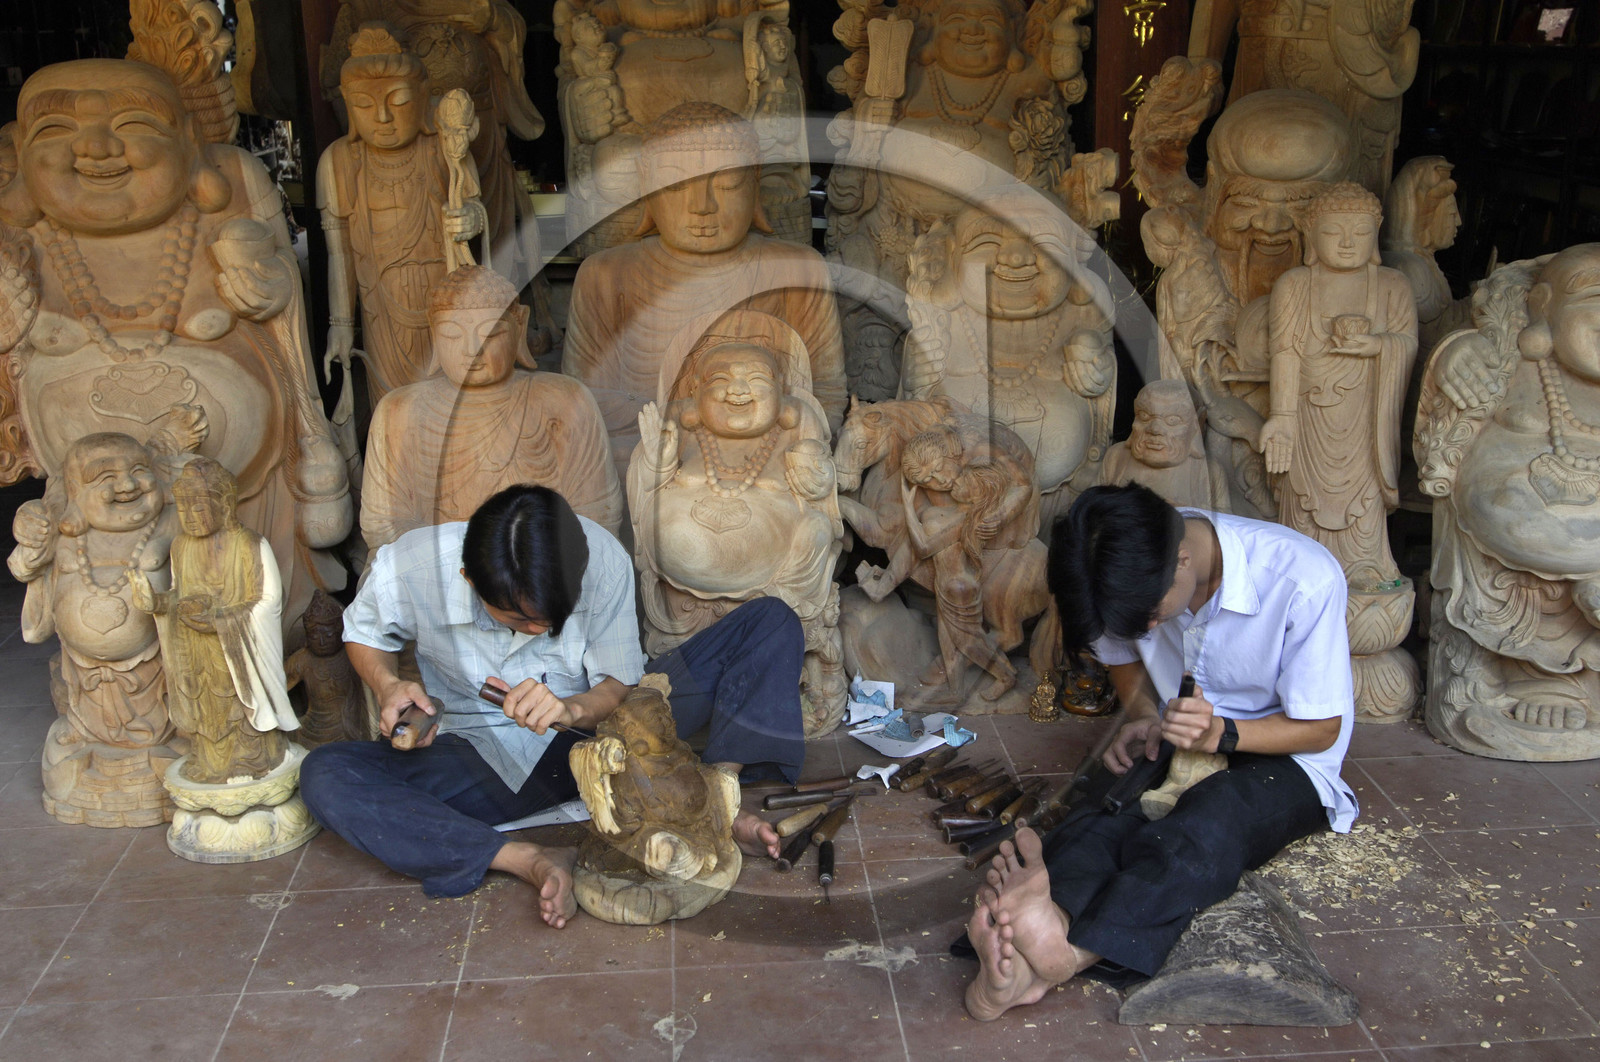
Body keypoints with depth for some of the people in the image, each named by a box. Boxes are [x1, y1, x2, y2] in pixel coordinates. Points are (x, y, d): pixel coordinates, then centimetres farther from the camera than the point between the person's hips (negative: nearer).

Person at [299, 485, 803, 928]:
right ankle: (531, 861, -36)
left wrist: (571, 708, -36)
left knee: (770, 622, -13)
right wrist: (387, 686, -21)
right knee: (325, 775, -29)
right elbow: (362, 633, 1)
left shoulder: (601, 558, -22)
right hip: (488, 761, 0)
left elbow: (622, 684, -13)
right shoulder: (407, 570, -22)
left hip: (595, 724, 0)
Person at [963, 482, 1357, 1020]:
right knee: (1105, 816, -31)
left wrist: (1220, 734, -30)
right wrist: (1142, 716, -10)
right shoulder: (1130, 572, -10)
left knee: (1214, 816, -39)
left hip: (1283, 759, -4)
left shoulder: (1306, 580, -24)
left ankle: (1068, 950, -63)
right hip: (1175, 739, 4)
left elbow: (1320, 729, -13)